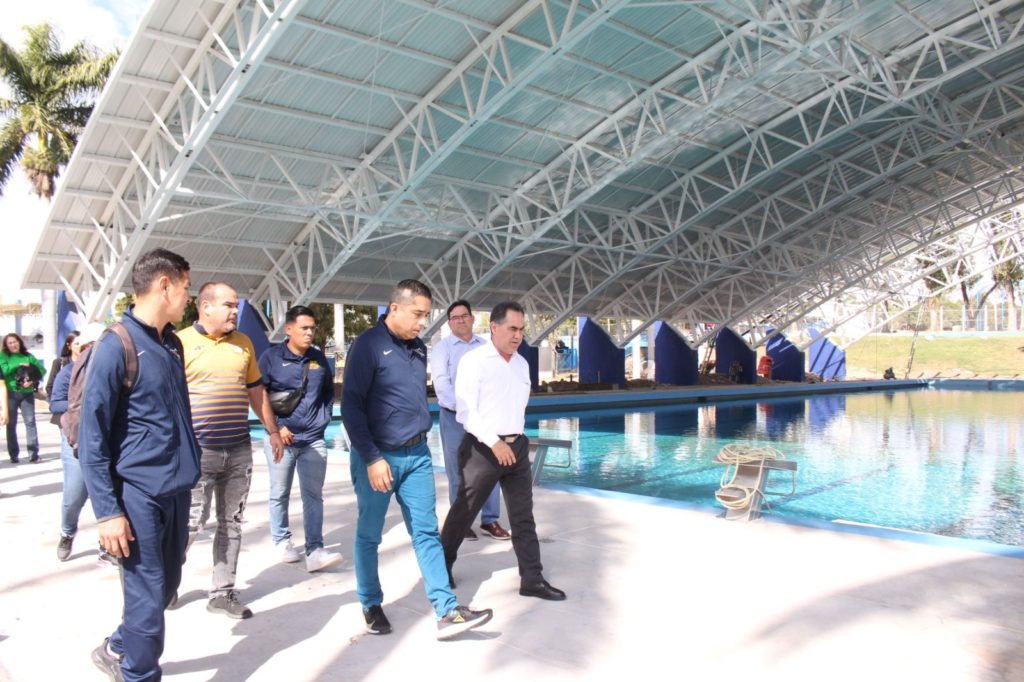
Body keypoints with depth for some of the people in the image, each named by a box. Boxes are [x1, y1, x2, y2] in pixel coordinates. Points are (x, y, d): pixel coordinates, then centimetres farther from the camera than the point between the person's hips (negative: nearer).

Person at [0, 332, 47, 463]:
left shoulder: (28, 356, 10)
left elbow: (42, 370, 2)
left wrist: (33, 380, -12)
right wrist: (18, 365, -12)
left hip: (27, 393, 1)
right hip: (10, 393, -1)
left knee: (30, 422, -4)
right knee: (11, 424, 2)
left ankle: (33, 452, -4)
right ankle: (14, 454, 8)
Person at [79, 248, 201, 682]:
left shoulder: (172, 344, 10)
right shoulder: (117, 346, -13)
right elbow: (91, 437, -14)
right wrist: (108, 511, -16)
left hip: (177, 489, 8)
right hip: (139, 494, -8)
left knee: (166, 585, 19)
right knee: (147, 595, 0)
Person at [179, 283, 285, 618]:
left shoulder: (243, 343, 12)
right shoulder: (181, 342, -5)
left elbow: (256, 390, 19)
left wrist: (272, 430, 20)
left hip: (239, 451, 5)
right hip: (198, 450, -5)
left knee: (231, 524, 9)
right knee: (192, 522, -2)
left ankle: (223, 593, 19)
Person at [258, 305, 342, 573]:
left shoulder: (319, 358, 8)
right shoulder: (271, 357, -4)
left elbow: (329, 392, 20)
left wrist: (324, 417, 8)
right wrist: (277, 427, -8)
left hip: (314, 439, 3)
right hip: (281, 438, -3)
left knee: (313, 496, -1)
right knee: (280, 494, 8)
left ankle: (314, 551, -2)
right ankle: (282, 541, 26)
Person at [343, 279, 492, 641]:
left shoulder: (419, 347, 9)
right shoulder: (369, 345, -13)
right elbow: (351, 407, -15)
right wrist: (372, 458, -18)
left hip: (417, 455, 6)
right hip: (378, 457, -6)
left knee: (426, 532, 4)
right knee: (369, 535, 10)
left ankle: (447, 612, 4)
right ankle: (371, 606, 27)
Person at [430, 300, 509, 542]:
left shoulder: (485, 346, 10)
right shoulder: (442, 347, -1)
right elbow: (441, 383, -12)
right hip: (454, 417, -3)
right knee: (458, 472, 5)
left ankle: (490, 519, 14)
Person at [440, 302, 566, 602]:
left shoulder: (522, 363, 10)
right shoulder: (474, 360, -11)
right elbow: (465, 410, -16)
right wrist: (494, 443, -21)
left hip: (517, 446, 6)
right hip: (483, 448, -6)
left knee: (523, 516, 7)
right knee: (463, 512, 8)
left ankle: (532, 579, 14)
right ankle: (441, 566, 28)